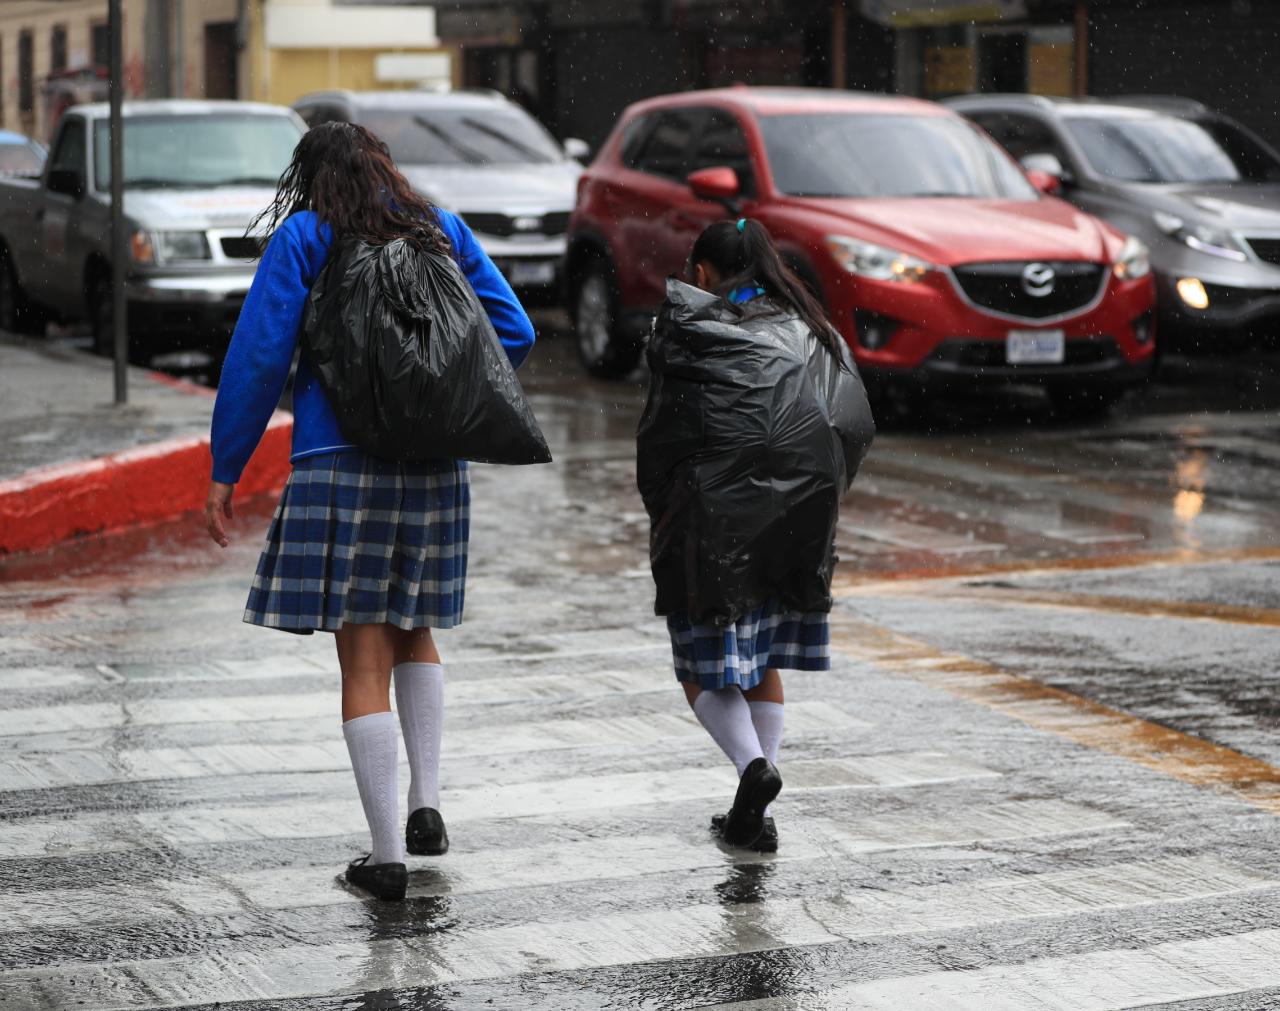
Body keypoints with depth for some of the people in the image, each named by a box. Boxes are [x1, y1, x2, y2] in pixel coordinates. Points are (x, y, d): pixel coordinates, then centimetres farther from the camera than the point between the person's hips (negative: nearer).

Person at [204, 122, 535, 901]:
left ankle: (387, 855, -3)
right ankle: (427, 802, 11)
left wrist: (226, 470, 0)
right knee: (414, 633, 23)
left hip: (340, 464, -4)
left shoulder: (302, 238, 0)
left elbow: (259, 356, -5)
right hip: (436, 465, 4)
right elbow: (515, 334, 9)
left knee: (365, 660, -1)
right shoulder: (443, 232, 12)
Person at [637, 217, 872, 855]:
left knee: (704, 670, 8)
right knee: (762, 667, 15)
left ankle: (753, 766, -17)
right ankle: (755, 818, 13)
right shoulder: (810, 331, 11)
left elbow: (659, 436, -4)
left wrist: (662, 514, 7)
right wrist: (814, 501, 10)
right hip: (794, 523, 4)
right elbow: (855, 425, 3)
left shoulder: (684, 330, -1)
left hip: (713, 518, -4)